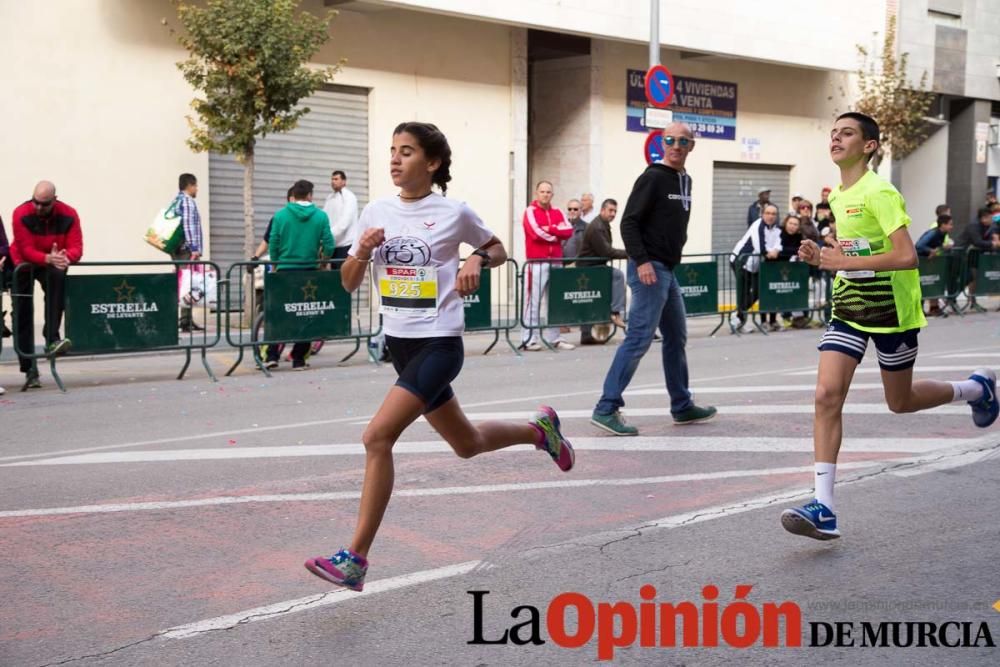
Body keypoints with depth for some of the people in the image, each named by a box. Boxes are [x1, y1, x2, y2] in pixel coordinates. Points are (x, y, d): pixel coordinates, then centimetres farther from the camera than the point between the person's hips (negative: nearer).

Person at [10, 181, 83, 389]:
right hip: (24, 264, 0)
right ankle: (30, 369, 6)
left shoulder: (68, 215, -16)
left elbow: (76, 248, -19)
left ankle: (52, 339, -37)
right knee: (23, 314, -2)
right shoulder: (21, 214, -21)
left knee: (57, 276, -35)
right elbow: (26, 251, -25)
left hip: (52, 264, 0)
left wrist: (65, 257, -42)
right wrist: (49, 258, -43)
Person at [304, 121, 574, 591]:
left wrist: (477, 261, -11)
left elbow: (497, 249, 11)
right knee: (467, 443, 20)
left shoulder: (454, 213, -6)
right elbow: (349, 283, 6)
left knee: (377, 437, -20)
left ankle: (355, 559, -15)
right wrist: (362, 253, -14)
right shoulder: (376, 212, 4)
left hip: (439, 344, -6)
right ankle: (539, 430, 48)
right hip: (399, 342, 6)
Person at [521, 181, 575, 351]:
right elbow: (536, 233, -14)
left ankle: (554, 338, 12)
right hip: (536, 263, -6)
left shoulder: (557, 212, 16)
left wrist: (550, 229, -10)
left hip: (556, 262, 6)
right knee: (533, 301, -8)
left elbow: (569, 230, 2)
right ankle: (528, 339, -7)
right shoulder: (530, 211, -1)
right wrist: (557, 234, -2)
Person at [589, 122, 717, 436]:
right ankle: (607, 408, -11)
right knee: (639, 338, -12)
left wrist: (673, 251, 16)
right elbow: (629, 222, -16)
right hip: (649, 269, -9)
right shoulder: (652, 178, -11)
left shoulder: (685, 180, 16)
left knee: (676, 338, 15)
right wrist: (642, 261, -23)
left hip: (668, 270, 9)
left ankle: (682, 407, 25)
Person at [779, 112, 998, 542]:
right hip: (848, 309, 6)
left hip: (890, 310, -6)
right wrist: (821, 256, 3)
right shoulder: (836, 196, 8)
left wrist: (846, 261, -27)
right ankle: (823, 507, -12)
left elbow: (906, 256, -26)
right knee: (826, 395, -11)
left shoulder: (879, 193, -18)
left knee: (900, 402, 11)